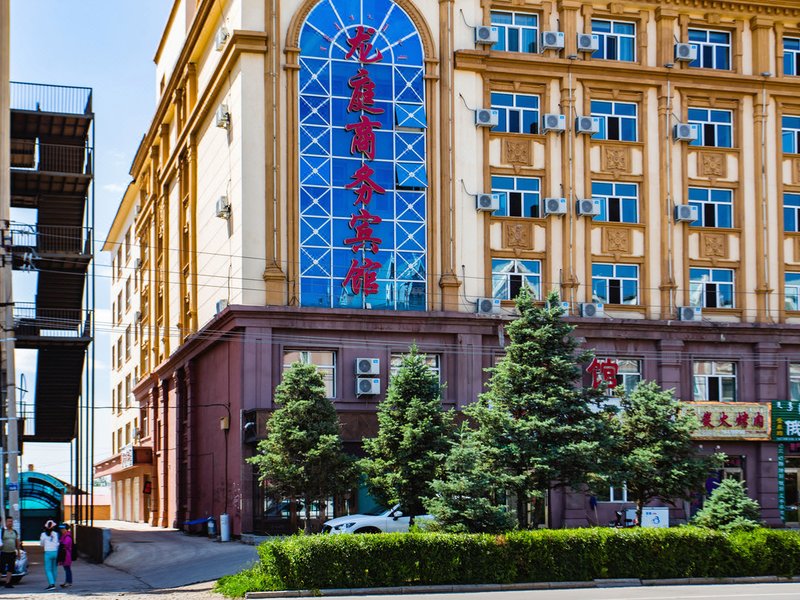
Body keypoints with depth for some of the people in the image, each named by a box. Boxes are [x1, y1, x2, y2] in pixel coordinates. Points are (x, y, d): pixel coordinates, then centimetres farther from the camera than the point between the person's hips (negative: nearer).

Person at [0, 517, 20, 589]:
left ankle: (7, 583, 7)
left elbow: (17, 543, 19)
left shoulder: (15, 532, 14)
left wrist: (18, 552, 17)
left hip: (12, 553, 5)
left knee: (10, 569, 3)